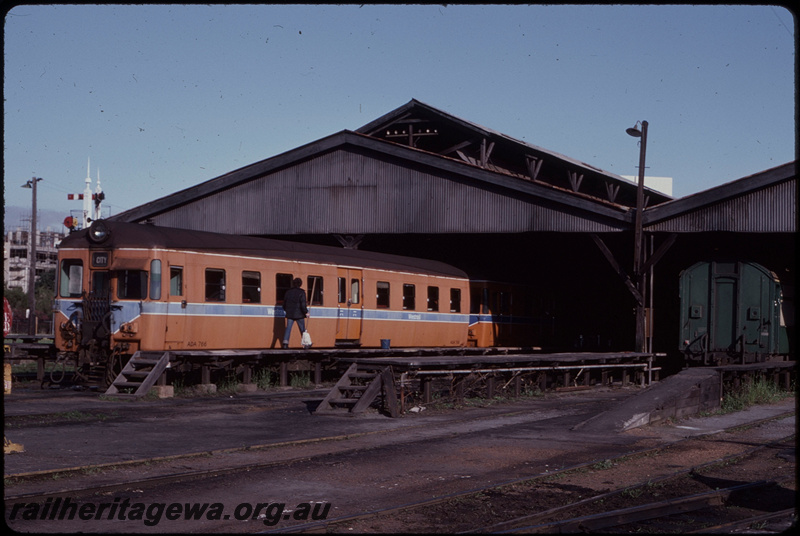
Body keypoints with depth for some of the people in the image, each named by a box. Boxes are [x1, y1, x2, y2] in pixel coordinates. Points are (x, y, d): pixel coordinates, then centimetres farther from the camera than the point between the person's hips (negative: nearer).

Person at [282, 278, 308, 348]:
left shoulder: (288, 292, 7)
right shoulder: (301, 292, -8)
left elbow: (284, 303, 14)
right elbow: (303, 304, -14)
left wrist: (286, 311, 29)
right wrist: (306, 312, -3)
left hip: (290, 314, 3)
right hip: (299, 314, -3)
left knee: (288, 328, 1)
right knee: (303, 329, 8)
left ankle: (285, 343, -12)